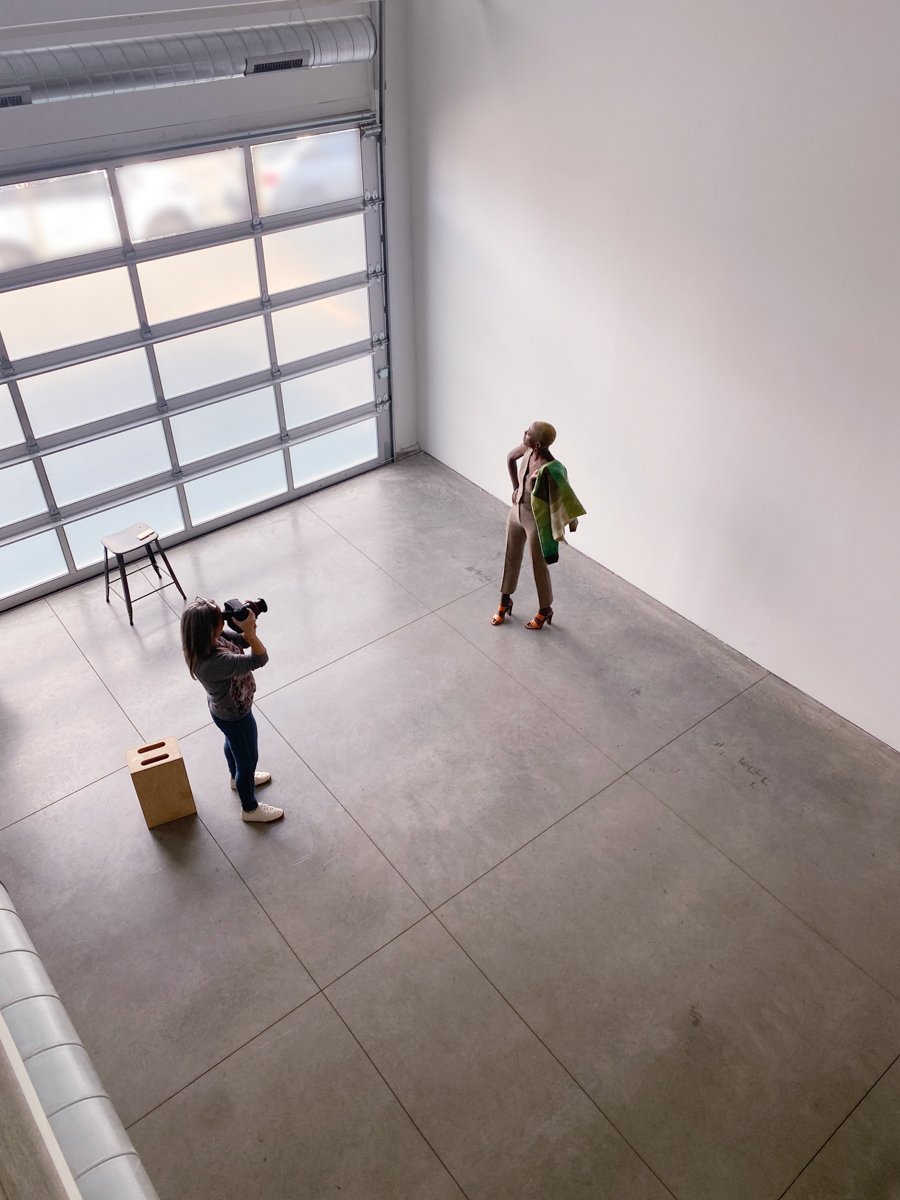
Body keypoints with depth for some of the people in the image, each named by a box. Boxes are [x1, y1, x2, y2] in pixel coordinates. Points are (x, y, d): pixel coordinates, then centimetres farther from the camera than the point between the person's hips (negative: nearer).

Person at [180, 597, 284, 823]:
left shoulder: (210, 639, -20)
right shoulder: (215, 662, -46)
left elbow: (242, 642, -7)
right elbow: (259, 659, -40)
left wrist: (248, 627, -25)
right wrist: (250, 630, -43)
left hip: (224, 709, 8)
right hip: (235, 715, -8)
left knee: (233, 742, 35)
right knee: (248, 759, 17)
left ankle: (239, 778, 65)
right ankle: (250, 809, 42)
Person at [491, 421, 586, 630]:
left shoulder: (550, 469, -34)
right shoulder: (528, 449, -13)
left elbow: (565, 495, -22)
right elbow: (510, 458, 10)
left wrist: (572, 521, -10)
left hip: (535, 520, -7)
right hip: (516, 512, 7)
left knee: (539, 566, 13)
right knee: (511, 557, 23)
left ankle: (545, 610, 37)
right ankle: (505, 601, 45)